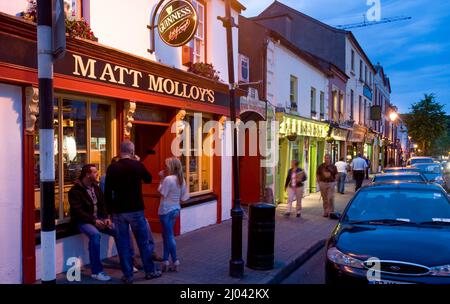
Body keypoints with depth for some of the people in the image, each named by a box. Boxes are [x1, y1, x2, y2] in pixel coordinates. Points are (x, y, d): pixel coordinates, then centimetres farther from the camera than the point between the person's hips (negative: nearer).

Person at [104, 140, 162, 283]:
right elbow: (148, 179, 12)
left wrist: (110, 210, 8)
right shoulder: (138, 165, -7)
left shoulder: (112, 168, -2)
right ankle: (150, 271, 20)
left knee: (123, 244, 9)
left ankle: (128, 275, 14)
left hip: (118, 211, 2)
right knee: (144, 242, 11)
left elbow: (107, 192, 0)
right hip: (136, 210, -2)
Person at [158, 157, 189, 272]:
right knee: (167, 235, 17)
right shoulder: (181, 179, 5)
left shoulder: (168, 178, -19)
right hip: (175, 209, 8)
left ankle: (175, 262, 9)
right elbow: (183, 197, 7)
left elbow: (161, 193, -16)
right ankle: (165, 260, 22)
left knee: (169, 236, 3)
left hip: (166, 210, -8)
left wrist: (161, 179, -12)